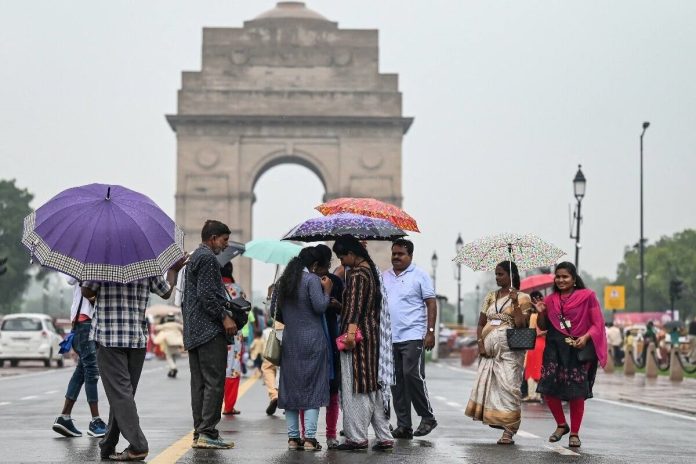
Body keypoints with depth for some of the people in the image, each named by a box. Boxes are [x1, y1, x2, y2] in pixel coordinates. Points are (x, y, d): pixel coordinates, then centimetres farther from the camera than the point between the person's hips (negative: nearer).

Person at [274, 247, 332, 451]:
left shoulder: (284, 281, 11)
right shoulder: (312, 279, -10)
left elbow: (277, 313, 15)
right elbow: (320, 306, -17)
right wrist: (327, 290, -2)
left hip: (289, 341, 6)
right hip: (312, 341, -6)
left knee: (290, 388, 9)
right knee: (313, 388, -3)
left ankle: (293, 437, 8)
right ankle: (309, 438, -8)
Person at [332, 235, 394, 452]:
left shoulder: (356, 275, -14)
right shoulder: (371, 270, 14)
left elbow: (354, 306, -27)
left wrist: (350, 331, -36)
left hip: (357, 337, -10)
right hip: (373, 334, 10)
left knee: (354, 387, -2)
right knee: (373, 385, 12)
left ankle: (357, 437, 2)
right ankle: (384, 437, 13)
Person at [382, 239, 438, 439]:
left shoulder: (420, 275, 2)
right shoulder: (384, 276, 16)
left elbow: (431, 304, -1)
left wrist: (430, 332, -9)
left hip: (413, 336, -5)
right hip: (389, 338, 5)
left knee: (412, 375, -13)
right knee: (396, 381, 4)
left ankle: (427, 417, 2)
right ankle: (403, 425, 9)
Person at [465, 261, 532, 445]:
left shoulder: (522, 298, 2)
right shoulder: (490, 297, 16)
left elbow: (522, 325, -8)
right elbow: (481, 323, 15)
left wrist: (515, 304, -16)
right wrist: (480, 343, 0)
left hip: (509, 349, -5)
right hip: (489, 350, 5)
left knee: (508, 386, -11)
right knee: (487, 385, -1)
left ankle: (508, 431, -12)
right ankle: (493, 418, 12)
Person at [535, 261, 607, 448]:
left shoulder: (587, 296, 0)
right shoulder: (550, 299, 11)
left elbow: (597, 324, -2)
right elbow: (544, 327, 18)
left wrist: (586, 337, -18)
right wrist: (541, 313, -2)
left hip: (578, 349, -3)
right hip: (555, 348, 3)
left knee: (577, 393, -1)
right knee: (548, 388, -5)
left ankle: (574, 433, 14)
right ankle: (561, 424, 18)